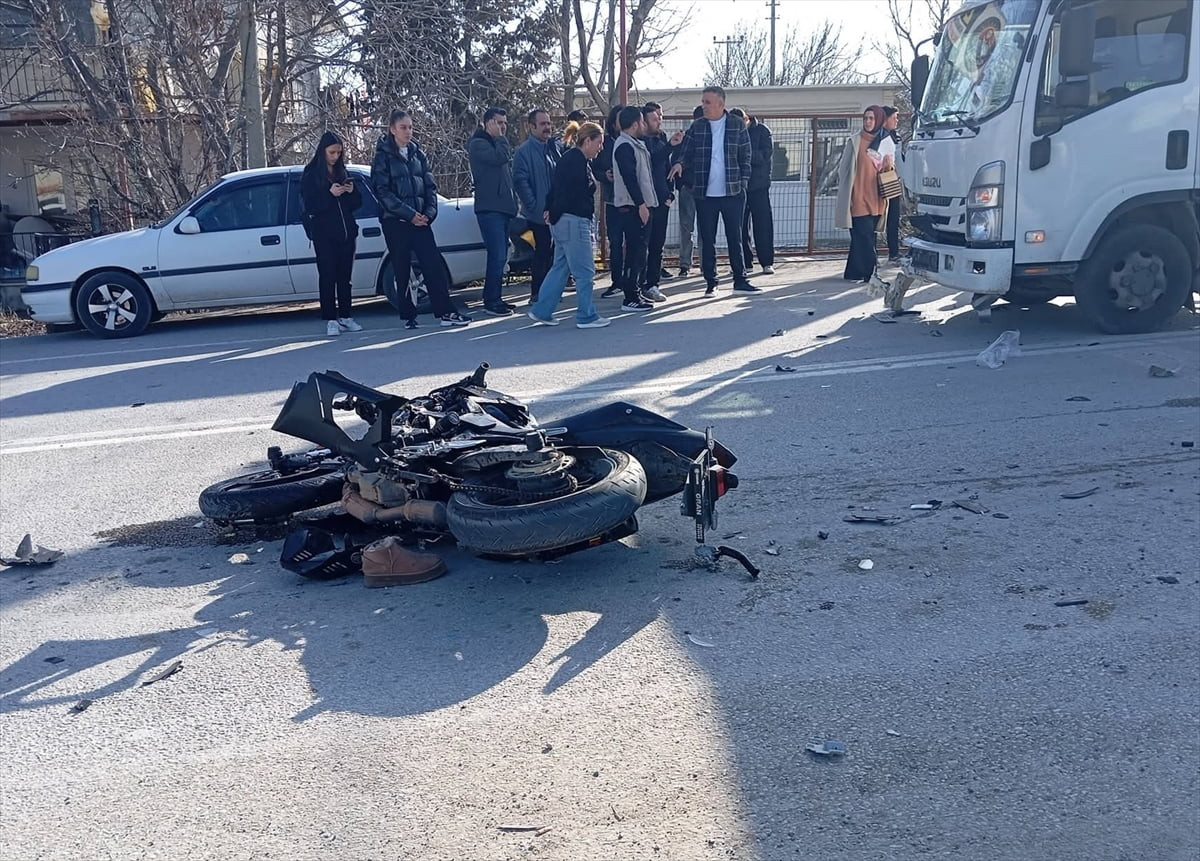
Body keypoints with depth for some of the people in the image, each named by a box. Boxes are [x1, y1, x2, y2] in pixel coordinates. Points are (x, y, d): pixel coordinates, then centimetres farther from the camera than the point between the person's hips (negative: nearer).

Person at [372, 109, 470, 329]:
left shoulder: (418, 154, 13)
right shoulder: (383, 156, -1)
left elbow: (430, 186, 12)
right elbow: (382, 191, -9)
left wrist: (429, 212, -5)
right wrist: (409, 214, -15)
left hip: (420, 219, 4)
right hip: (395, 222, -4)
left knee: (434, 265, -4)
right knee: (402, 271, 2)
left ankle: (445, 312, -4)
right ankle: (409, 316, 9)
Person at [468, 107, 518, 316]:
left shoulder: (497, 144, 24)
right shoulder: (478, 144, -4)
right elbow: (500, 157, -22)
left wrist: (513, 203, 18)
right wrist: (499, 137, -8)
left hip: (504, 207, 9)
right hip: (490, 208, -9)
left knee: (500, 256, 10)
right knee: (497, 255, -14)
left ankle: (494, 298, 15)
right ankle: (492, 301, -10)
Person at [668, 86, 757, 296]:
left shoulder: (737, 126, 2)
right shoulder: (697, 127, 4)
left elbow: (745, 157, 5)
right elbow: (686, 152, 5)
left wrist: (743, 182, -4)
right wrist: (680, 163, -17)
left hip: (732, 192, -1)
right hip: (705, 193, 1)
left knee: (735, 237, 6)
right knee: (707, 239, 6)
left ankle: (740, 280, 14)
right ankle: (710, 282, 14)